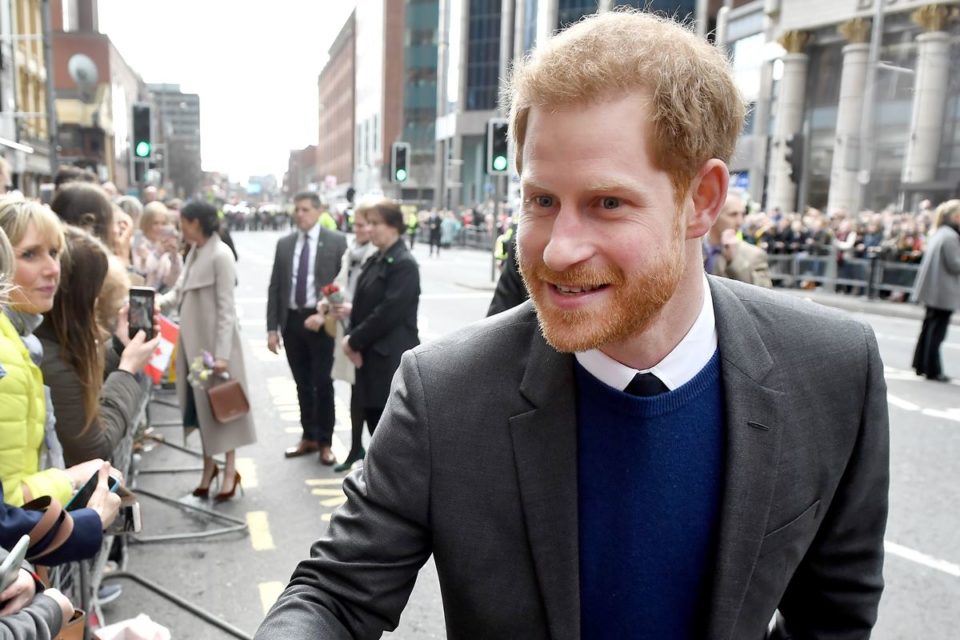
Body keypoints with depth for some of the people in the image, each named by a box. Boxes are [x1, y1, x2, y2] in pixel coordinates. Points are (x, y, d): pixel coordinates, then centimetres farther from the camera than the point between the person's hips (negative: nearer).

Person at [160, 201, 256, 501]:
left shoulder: (221, 255, -17)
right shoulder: (194, 252, 10)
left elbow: (226, 308, -19)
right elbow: (179, 292, 13)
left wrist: (222, 353, -21)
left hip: (214, 340, -8)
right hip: (193, 340, 8)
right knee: (201, 402, 14)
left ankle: (230, 470, 17)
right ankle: (208, 466, 27)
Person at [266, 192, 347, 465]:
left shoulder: (336, 241, -3)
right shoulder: (284, 243, 9)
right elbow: (274, 288, 8)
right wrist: (272, 328, 3)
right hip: (292, 320, 4)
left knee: (322, 383, 2)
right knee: (302, 384, 13)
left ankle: (325, 442, 16)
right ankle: (309, 437, 27)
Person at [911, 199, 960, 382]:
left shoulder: (939, 233, 13)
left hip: (933, 290, 10)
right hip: (944, 293, -10)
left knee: (929, 328, 15)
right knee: (937, 332, -3)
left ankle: (921, 365, 22)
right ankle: (932, 370, 3)